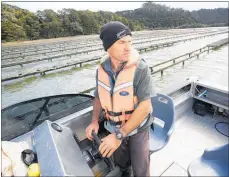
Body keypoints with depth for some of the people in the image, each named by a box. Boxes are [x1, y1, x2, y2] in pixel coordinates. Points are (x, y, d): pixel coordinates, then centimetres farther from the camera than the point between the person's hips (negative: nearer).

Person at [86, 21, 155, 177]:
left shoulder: (140, 68, -25)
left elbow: (144, 107, -27)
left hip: (137, 127, -3)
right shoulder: (102, 69, -11)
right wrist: (94, 121, -9)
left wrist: (119, 135, -28)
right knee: (121, 162, 27)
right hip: (115, 127, 4)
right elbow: (99, 96, 3)